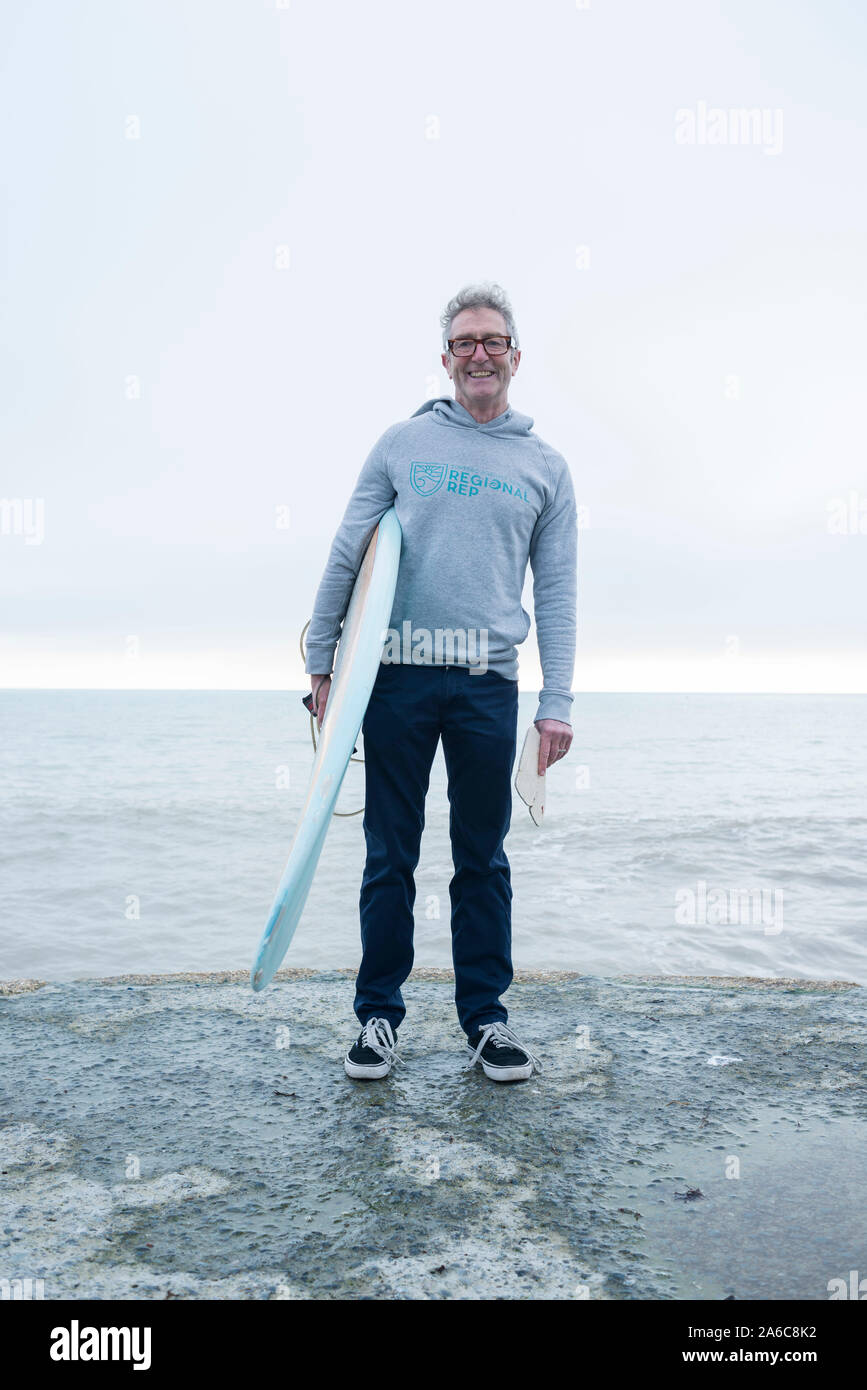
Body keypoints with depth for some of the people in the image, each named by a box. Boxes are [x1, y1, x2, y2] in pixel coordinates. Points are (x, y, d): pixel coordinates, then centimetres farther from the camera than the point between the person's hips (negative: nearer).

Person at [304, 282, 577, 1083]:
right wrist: (321, 661, 2)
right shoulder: (402, 444, 9)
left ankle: (486, 1015, 20)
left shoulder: (545, 467, 11)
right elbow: (347, 556, 8)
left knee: (483, 858, 8)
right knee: (390, 856, 5)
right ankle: (379, 1014, 18)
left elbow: (557, 592, 8)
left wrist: (558, 702, 0)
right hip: (398, 675, 0)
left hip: (489, 684, 1)